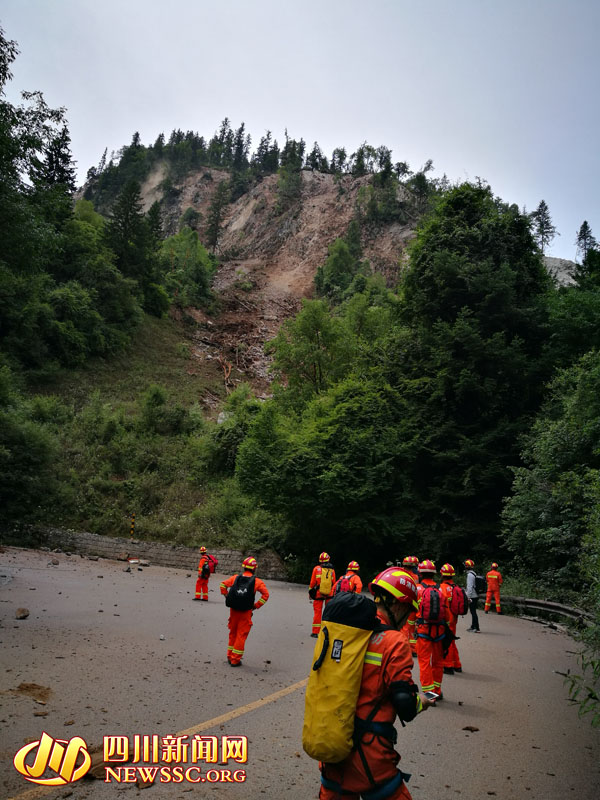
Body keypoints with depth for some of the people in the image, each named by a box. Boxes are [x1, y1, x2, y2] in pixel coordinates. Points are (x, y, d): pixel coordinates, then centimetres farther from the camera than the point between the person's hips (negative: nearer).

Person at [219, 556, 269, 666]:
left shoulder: (235, 578, 4)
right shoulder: (257, 581, -4)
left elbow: (223, 585, 2)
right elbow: (265, 594, -11)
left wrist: (227, 597, 8)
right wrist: (256, 606, -4)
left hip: (233, 609, 3)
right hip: (246, 612, -3)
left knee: (233, 633, 19)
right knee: (241, 635, 7)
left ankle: (230, 656, 29)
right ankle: (235, 660, 10)